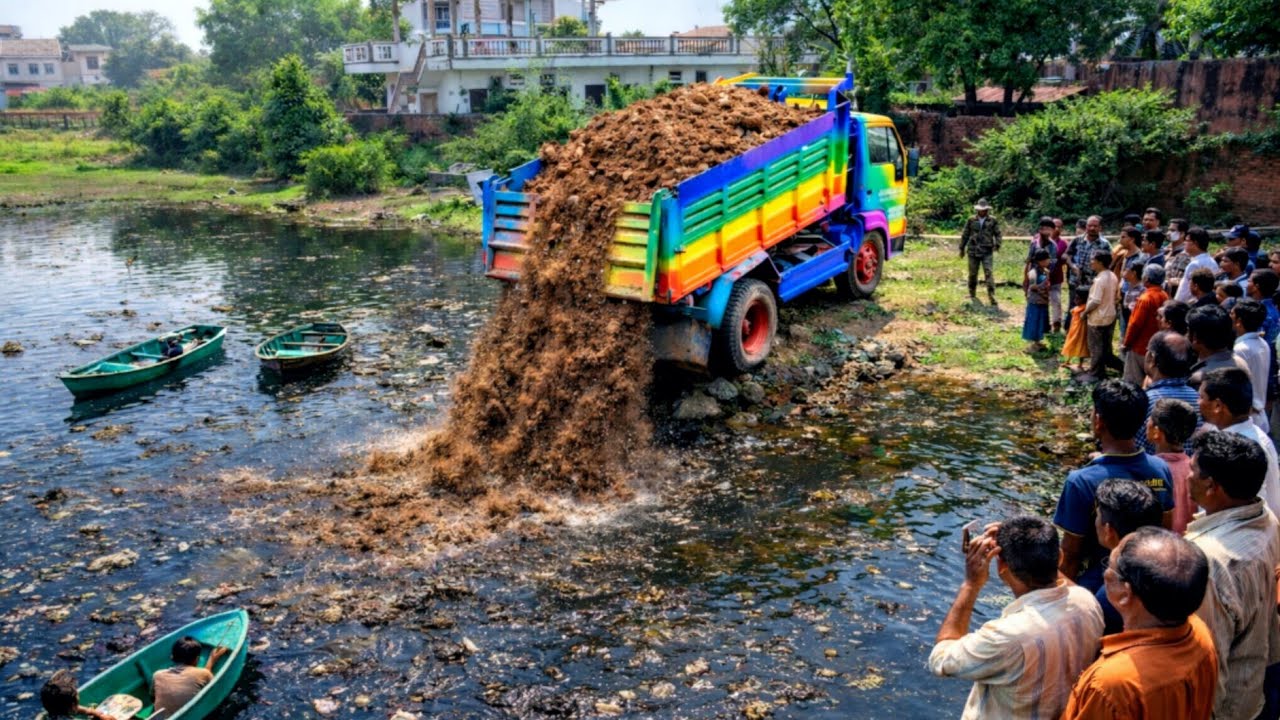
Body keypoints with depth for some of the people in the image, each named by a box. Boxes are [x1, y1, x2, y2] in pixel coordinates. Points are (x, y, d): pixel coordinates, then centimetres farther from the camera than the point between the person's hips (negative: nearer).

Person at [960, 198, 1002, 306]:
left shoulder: (993, 221, 3)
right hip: (973, 251, 2)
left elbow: (998, 234, 4)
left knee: (989, 273, -11)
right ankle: (972, 294, 25)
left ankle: (991, 295, -12)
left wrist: (997, 244, -14)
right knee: (972, 274, 9)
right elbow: (965, 235, 11)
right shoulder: (971, 220, 6)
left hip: (987, 252, -2)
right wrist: (962, 248, 11)